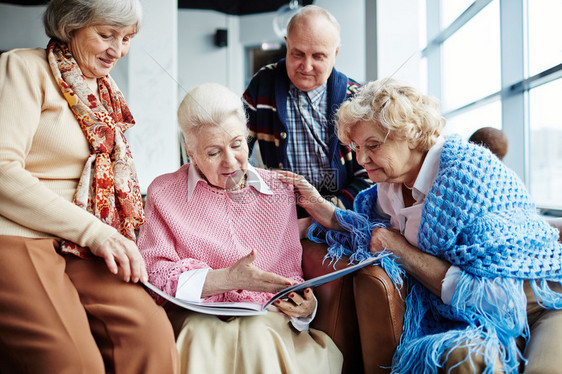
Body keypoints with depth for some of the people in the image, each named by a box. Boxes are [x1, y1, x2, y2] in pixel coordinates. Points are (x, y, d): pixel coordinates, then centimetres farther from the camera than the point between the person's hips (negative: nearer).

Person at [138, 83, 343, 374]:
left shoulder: (278, 190, 11)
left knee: (259, 334, -34)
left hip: (266, 318, 1)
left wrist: (302, 305, -13)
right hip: (198, 316, -1)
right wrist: (227, 279, -17)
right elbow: (152, 273, -6)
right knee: (206, 334, -35)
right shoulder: (164, 193, 5)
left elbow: (289, 273, 11)